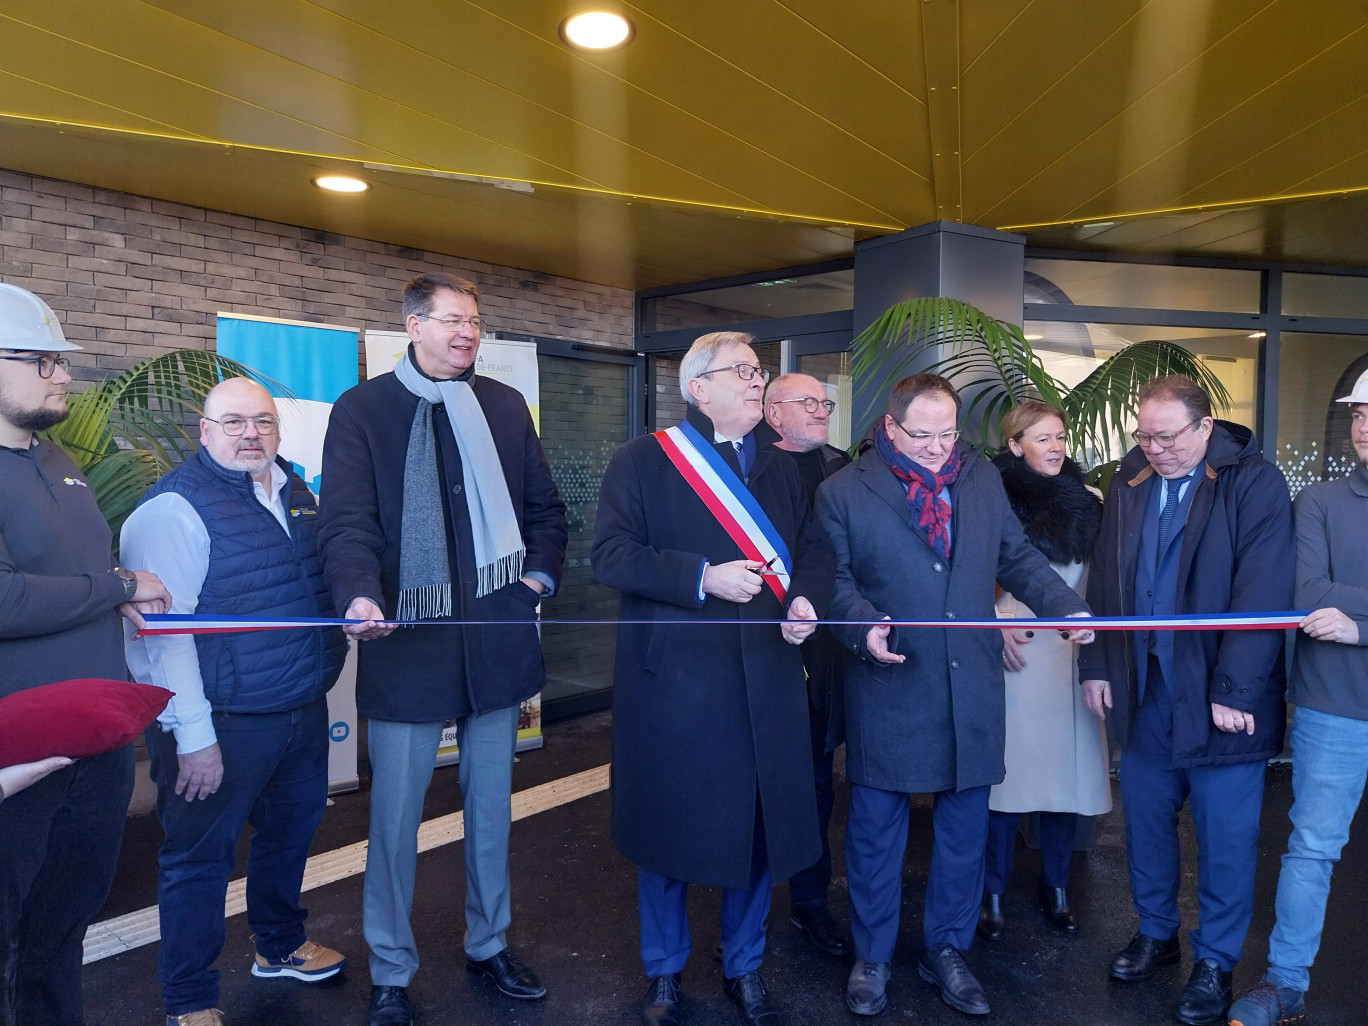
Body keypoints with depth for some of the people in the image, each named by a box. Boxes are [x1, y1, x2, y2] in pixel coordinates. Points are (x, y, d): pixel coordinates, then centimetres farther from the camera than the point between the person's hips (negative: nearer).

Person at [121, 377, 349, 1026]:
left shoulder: (295, 493, 9)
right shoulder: (173, 508, -15)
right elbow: (163, 628, -20)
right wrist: (192, 735, -22)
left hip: (303, 711, 8)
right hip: (223, 724, -8)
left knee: (291, 831, 23)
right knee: (200, 856, 7)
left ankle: (280, 945, 46)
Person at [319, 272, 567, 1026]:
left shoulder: (505, 406, 8)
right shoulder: (361, 410, -3)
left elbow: (544, 507, 15)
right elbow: (348, 520, -12)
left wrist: (541, 574, 0)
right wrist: (359, 596, -30)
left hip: (497, 637, 4)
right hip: (407, 640, -3)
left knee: (491, 804, 16)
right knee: (395, 815, 6)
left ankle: (488, 945, 36)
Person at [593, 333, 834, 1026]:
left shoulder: (783, 469, 15)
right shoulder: (642, 461, -2)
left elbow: (814, 549, 15)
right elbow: (611, 554, -10)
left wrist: (805, 600, -6)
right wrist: (702, 578, -20)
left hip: (766, 681, 4)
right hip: (671, 678, -4)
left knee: (759, 823, 12)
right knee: (668, 822, 9)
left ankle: (744, 968, 35)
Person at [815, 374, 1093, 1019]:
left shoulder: (983, 479, 8)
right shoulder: (842, 493, -3)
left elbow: (1017, 558, 12)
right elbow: (834, 579, -4)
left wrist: (1067, 606, -2)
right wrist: (863, 629, -21)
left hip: (971, 690, 4)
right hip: (888, 687, -3)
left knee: (965, 826, 13)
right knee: (876, 828, 8)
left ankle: (946, 950, 33)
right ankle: (872, 957, 27)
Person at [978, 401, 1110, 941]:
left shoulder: (1090, 502, 7)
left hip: (1072, 655, 4)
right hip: (1013, 653, -4)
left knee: (1068, 770, 9)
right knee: (1006, 772, 1)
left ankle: (1056, 888, 27)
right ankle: (992, 894, 17)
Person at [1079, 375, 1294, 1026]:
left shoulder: (1255, 483, -10)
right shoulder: (1129, 484, 6)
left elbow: (1262, 596, -15)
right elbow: (1104, 579, 9)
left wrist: (1234, 692, -18)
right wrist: (1096, 666, 5)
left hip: (1222, 696, -4)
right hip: (1143, 688, 5)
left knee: (1226, 837, 8)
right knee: (1146, 821, 16)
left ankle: (1215, 962, 27)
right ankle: (1155, 933, 36)